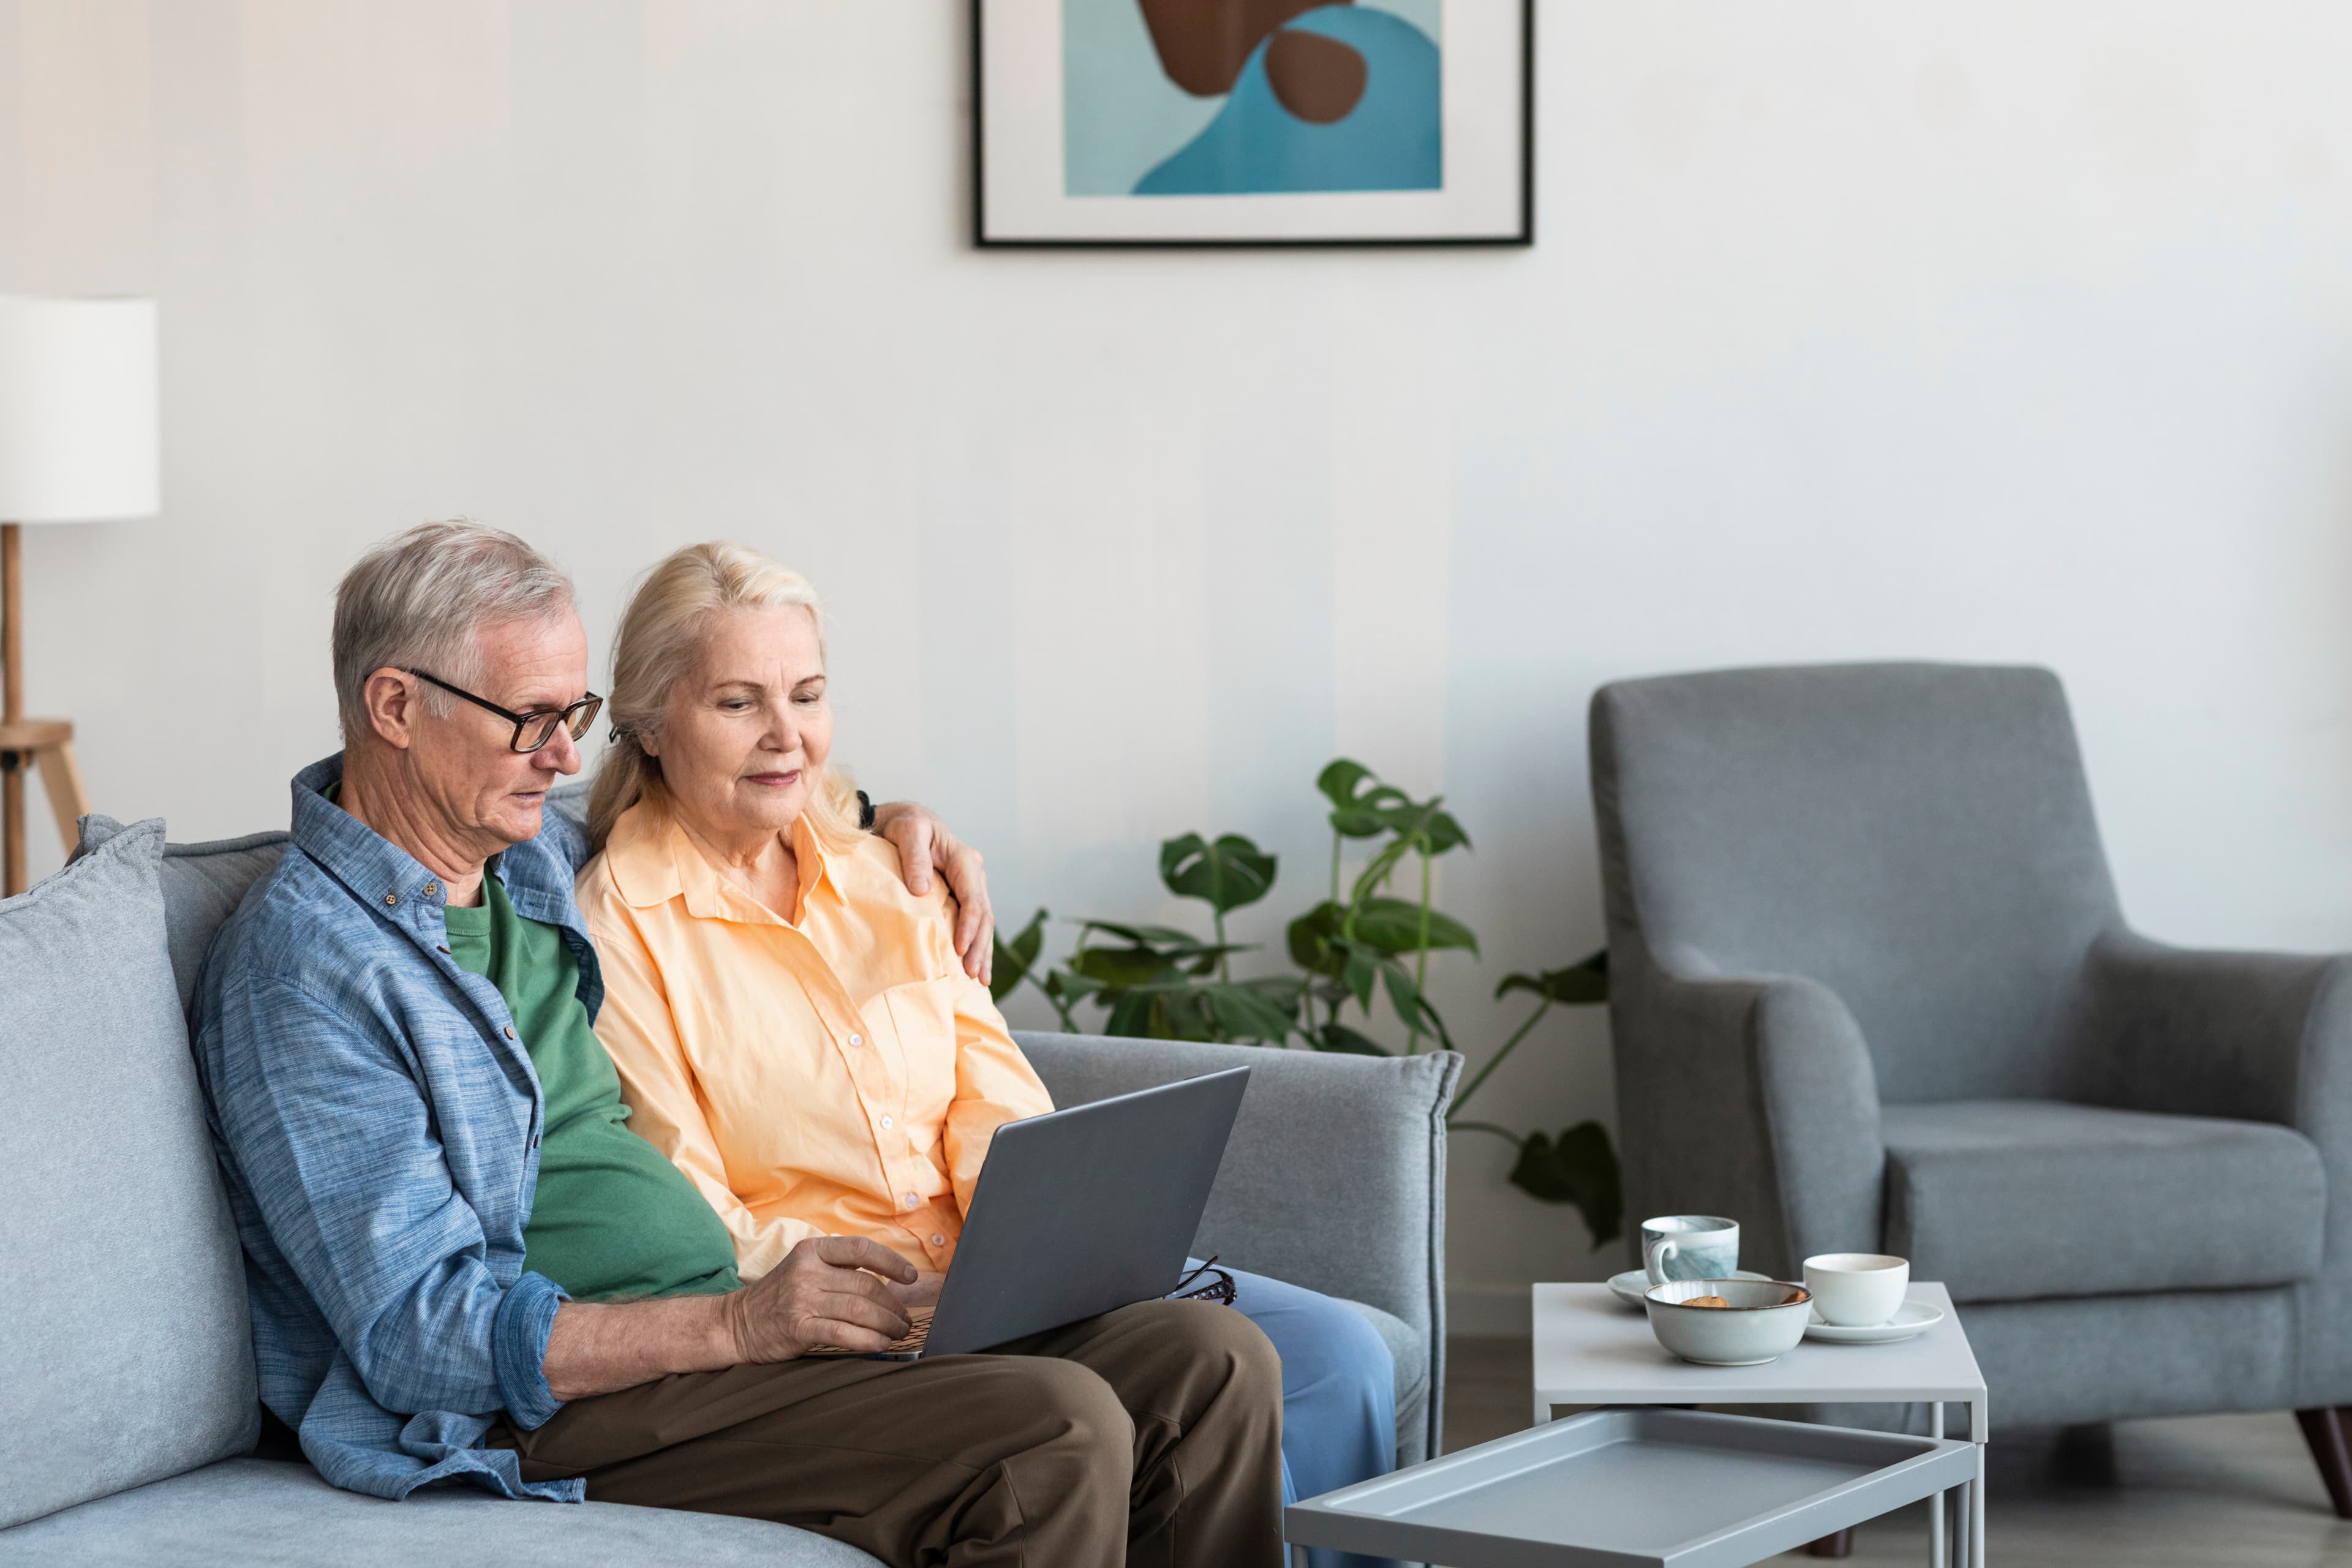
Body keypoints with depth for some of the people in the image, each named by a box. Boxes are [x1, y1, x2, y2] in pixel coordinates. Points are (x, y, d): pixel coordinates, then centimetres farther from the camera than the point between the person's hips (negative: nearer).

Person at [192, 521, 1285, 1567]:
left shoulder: (534, 858, 18)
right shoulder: (304, 968, -9)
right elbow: (423, 1338, -17)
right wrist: (741, 1325, -24)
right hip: (560, 1416, -9)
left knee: (1211, 1364, -9)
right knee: (1056, 1431, -28)